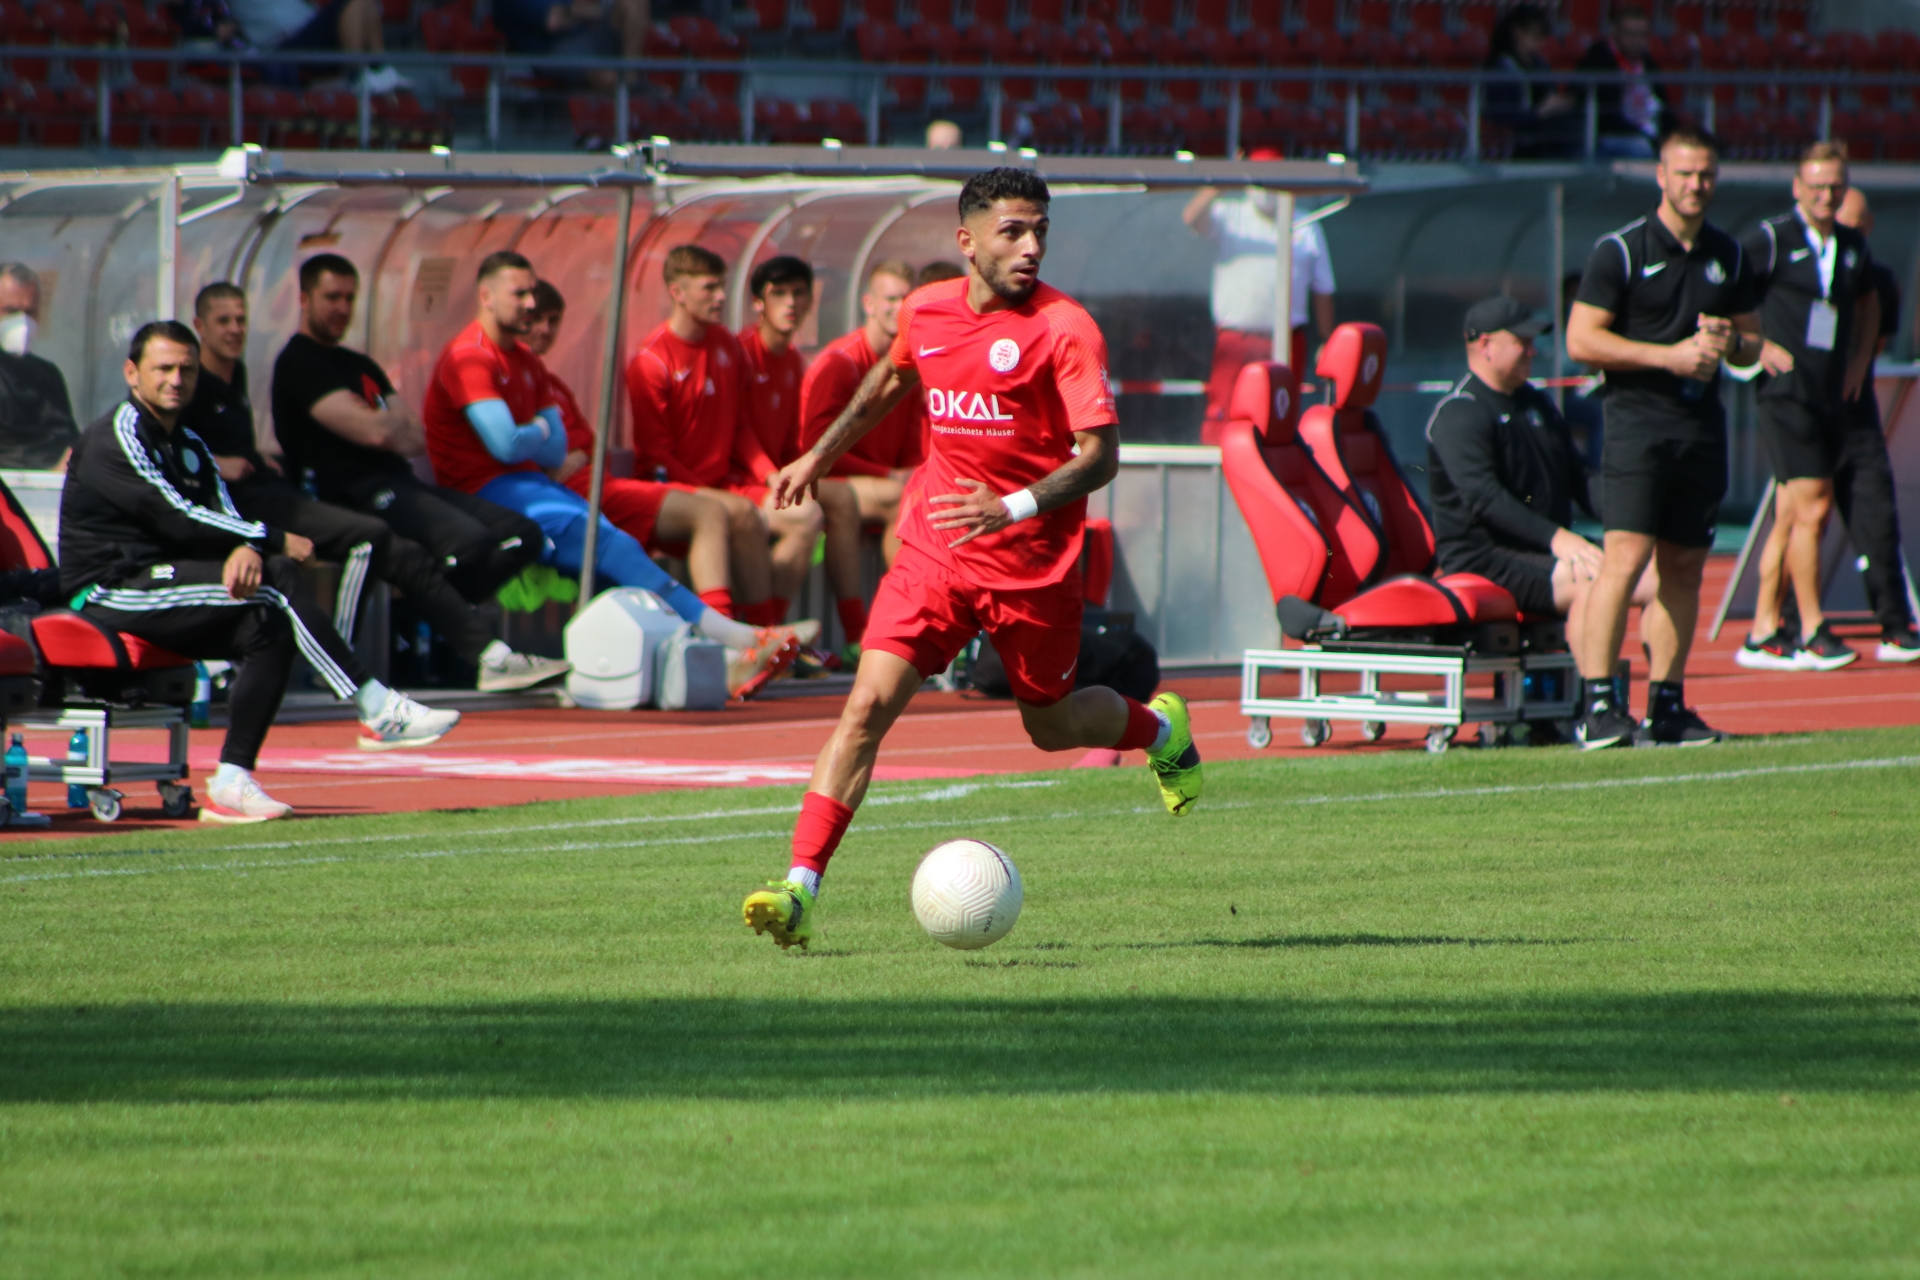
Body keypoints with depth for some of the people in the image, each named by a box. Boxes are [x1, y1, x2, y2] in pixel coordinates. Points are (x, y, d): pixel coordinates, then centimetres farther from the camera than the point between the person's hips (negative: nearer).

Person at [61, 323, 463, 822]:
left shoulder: (189, 445, 19)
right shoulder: (116, 437, -8)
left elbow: (223, 516, 5)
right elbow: (175, 517, -19)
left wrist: (246, 549, -21)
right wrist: (273, 541, -15)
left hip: (158, 587, 8)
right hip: (110, 596, -8)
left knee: (269, 625, -16)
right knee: (277, 580, -20)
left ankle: (231, 784, -19)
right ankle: (378, 710, -22)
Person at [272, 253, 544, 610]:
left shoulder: (361, 366, 27)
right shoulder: (299, 363, -2)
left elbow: (416, 439, 15)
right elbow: (374, 433, -12)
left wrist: (384, 425, -5)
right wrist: (397, 423, 10)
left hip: (399, 482, 9)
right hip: (356, 490, -9)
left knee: (522, 534, -8)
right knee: (468, 540, -33)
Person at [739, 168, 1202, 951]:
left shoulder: (1064, 329, -13)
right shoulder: (925, 312, 2)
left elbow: (1100, 455, -17)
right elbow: (890, 382, 26)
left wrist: (1014, 507, -32)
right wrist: (819, 458, 32)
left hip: (1033, 561, -3)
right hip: (935, 550, 3)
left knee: (1051, 725, 15)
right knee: (868, 704, -12)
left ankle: (1161, 729, 49)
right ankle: (799, 893, -16)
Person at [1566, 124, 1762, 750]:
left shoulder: (1730, 256, 14)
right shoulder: (1620, 250, -2)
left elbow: (1753, 341, 22)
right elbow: (1582, 339, -7)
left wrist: (1729, 342, -3)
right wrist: (1670, 355, -14)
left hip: (1703, 425, 6)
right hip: (1639, 421, -6)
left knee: (1684, 567, 7)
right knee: (1627, 556, -16)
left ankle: (1666, 707, 13)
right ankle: (1597, 706, -17)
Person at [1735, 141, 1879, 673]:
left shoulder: (1853, 246, 13)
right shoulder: (1771, 239, -7)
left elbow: (1868, 304, 30)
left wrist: (1860, 360, 16)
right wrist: (1757, 346, -10)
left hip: (1833, 393, 7)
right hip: (1787, 391, -7)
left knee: (1791, 517, 8)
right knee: (1812, 508, -12)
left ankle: (1763, 634, 13)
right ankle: (1812, 634, -7)